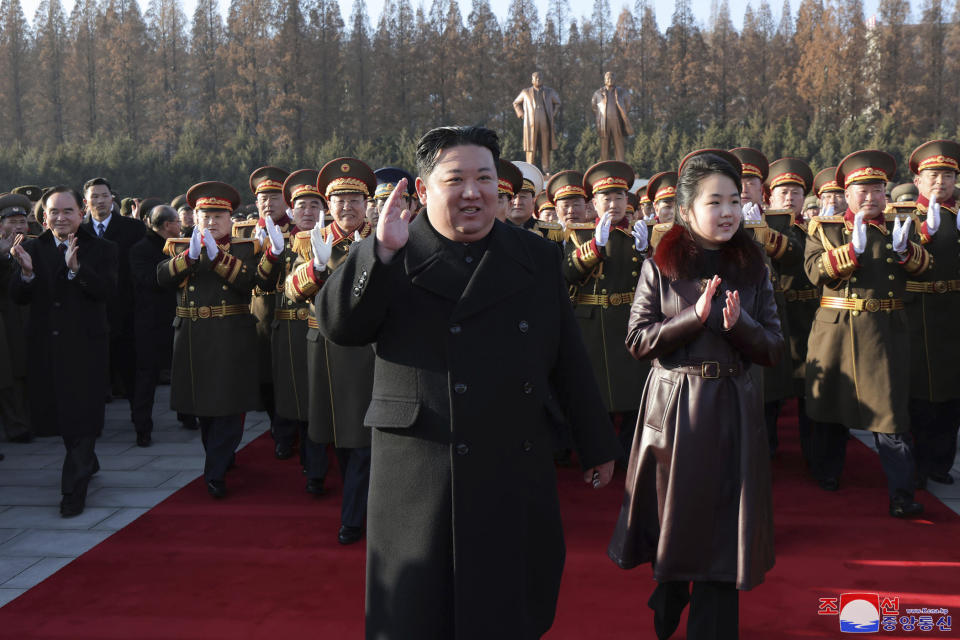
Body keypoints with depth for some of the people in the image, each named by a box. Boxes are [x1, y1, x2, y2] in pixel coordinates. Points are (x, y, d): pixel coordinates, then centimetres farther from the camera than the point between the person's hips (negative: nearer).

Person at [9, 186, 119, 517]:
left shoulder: (101, 250, -2)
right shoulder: (32, 249, 6)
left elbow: (108, 291, -17)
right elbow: (18, 297, -3)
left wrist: (76, 268, -31)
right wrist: (26, 271, -23)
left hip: (85, 344, -4)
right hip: (44, 345, 4)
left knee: (81, 415, -4)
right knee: (52, 411, 16)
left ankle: (74, 488, 3)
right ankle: (86, 462, 40)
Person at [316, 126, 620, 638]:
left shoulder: (535, 255, 9)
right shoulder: (394, 258, 1)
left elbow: (568, 356, 10)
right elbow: (337, 326, -12)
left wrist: (596, 444, 13)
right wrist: (381, 251, -24)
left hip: (518, 474, 3)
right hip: (420, 477, -2)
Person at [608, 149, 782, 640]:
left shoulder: (752, 269, 2)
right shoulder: (660, 267, -3)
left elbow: (773, 350, 1)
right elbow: (637, 341, -8)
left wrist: (738, 324, -19)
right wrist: (695, 316, -20)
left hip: (731, 410, 1)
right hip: (672, 408, -1)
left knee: (721, 526, 3)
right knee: (672, 516, 14)